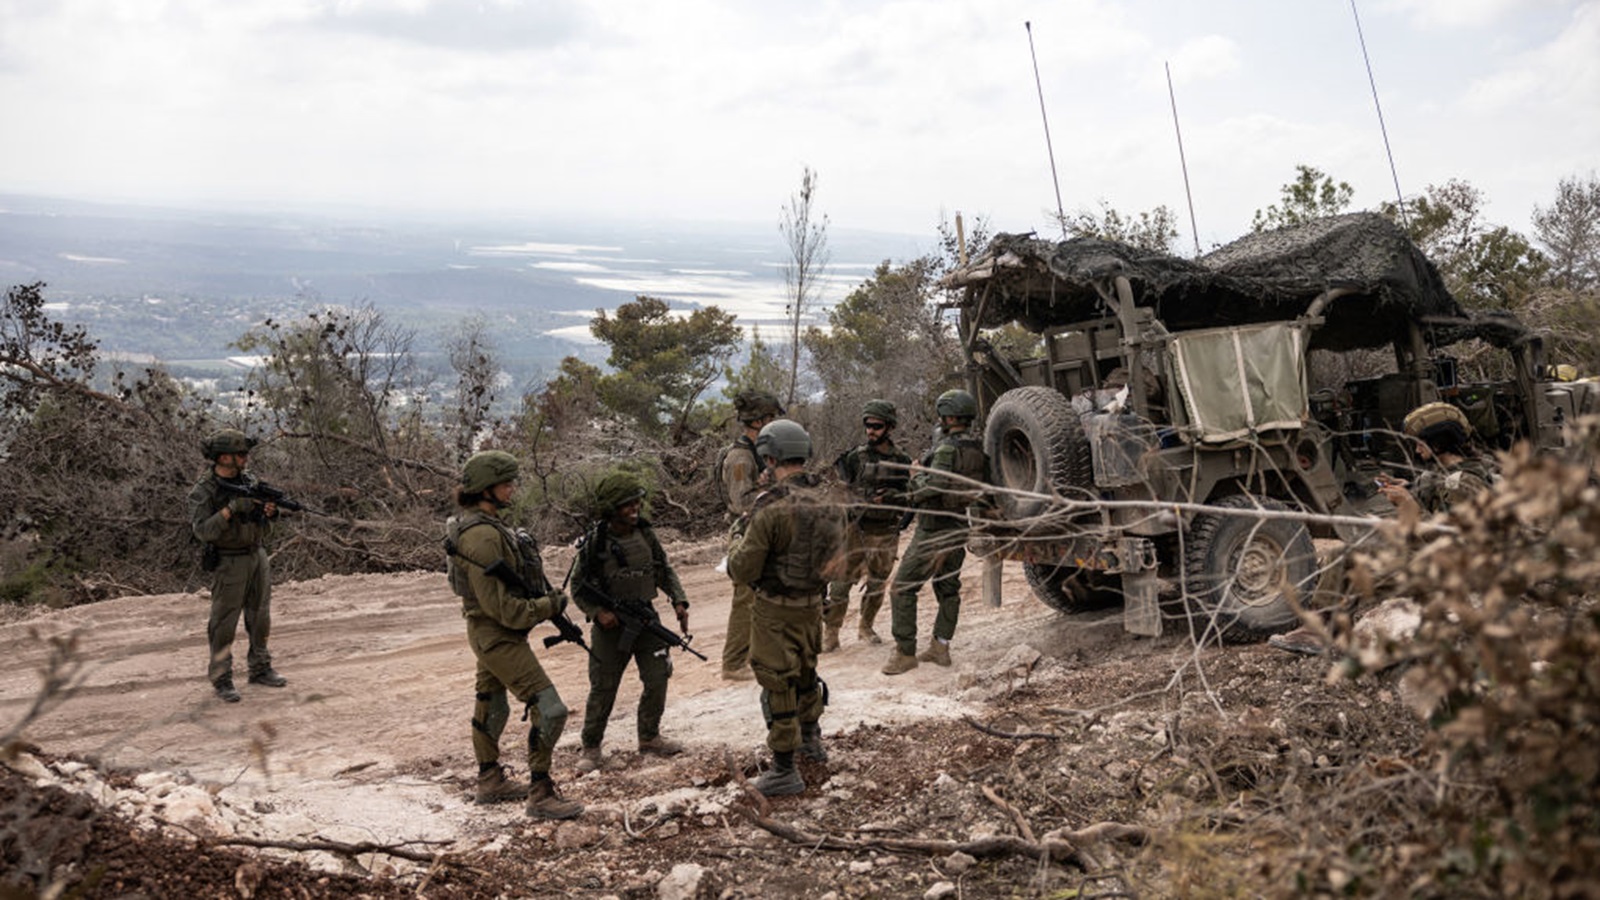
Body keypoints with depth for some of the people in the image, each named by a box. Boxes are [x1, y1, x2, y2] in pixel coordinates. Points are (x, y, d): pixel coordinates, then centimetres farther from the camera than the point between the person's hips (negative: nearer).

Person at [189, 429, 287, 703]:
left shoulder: (247, 482, 5)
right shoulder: (203, 491, -12)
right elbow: (203, 531, -22)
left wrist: (269, 513, -10)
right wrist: (231, 509, -29)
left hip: (258, 557, 6)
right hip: (229, 564, -6)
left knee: (259, 617, 13)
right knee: (224, 623, -1)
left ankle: (260, 670, 24)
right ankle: (221, 679, 7)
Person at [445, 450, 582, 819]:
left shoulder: (485, 525, 8)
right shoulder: (482, 535, -24)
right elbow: (498, 604, -25)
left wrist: (545, 598, 9)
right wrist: (548, 607, -15)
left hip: (490, 633, 11)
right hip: (498, 636, -11)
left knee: (491, 707, 22)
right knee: (549, 709, -11)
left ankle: (491, 782, 37)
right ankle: (540, 795, -5)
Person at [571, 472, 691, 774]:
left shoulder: (646, 534, -1)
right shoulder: (595, 542, -12)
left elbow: (665, 572, 10)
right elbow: (579, 589, -5)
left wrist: (679, 601, -3)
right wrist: (598, 612, -20)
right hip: (610, 624, -4)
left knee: (658, 679, 4)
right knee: (603, 689, 2)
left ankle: (649, 738, 23)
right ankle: (590, 747, 18)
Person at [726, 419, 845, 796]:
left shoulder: (771, 507, -24)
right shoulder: (828, 503, -3)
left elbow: (741, 571, -18)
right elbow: (835, 559, 11)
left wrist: (739, 534, 0)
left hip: (775, 611, -7)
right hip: (812, 606, 7)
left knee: (778, 687, 5)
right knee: (806, 673, 27)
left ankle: (784, 770, 13)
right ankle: (811, 740, 46)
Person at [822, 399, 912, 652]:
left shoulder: (901, 460, 4)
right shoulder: (855, 456, -2)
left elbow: (908, 496, 5)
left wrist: (891, 496, -15)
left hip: (885, 532, 3)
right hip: (855, 527, -3)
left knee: (877, 584, 13)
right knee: (841, 581, -4)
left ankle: (865, 627, 30)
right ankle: (830, 633, 3)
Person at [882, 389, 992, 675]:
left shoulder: (947, 448, -18)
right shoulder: (979, 450, 8)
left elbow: (935, 486, -28)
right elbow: (984, 488, 16)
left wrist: (918, 478, -10)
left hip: (934, 529, -8)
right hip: (960, 529, 9)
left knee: (903, 588, -3)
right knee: (948, 588, 18)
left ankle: (905, 652, -3)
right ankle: (940, 647, 21)